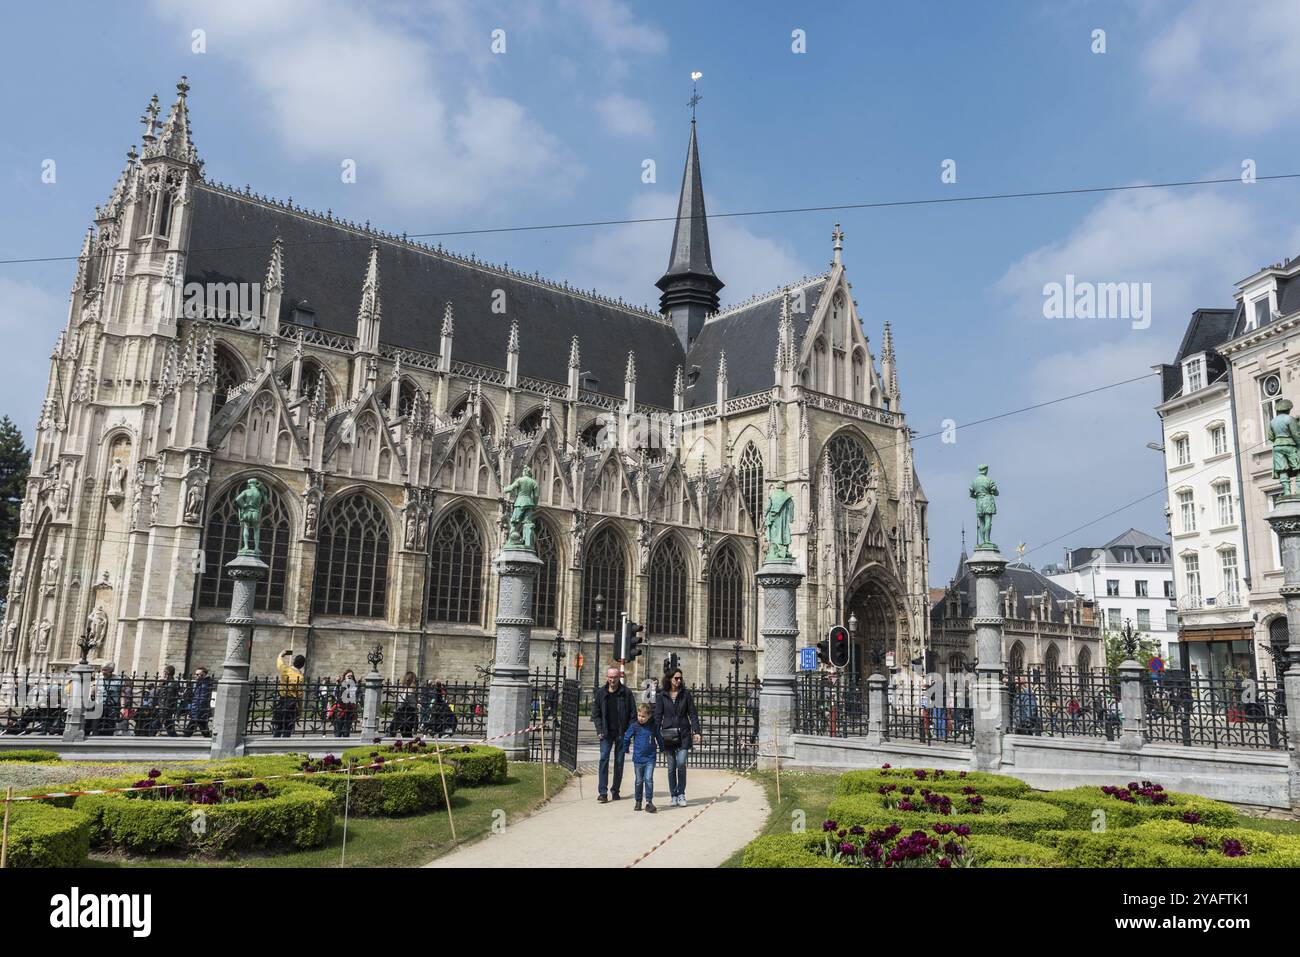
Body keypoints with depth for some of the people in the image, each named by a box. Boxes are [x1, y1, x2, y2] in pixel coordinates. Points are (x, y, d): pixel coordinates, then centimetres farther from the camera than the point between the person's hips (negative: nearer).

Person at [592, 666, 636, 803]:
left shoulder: (626, 692, -2)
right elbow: (596, 713, 6)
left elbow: (633, 713, 0)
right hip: (606, 733, 0)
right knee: (604, 759, -9)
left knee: (619, 762, 7)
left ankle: (615, 790, 19)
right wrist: (599, 730, -4)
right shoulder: (601, 692, 2)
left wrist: (629, 731, -8)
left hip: (622, 733, 0)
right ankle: (602, 792, -8)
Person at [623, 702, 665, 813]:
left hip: (650, 758, -1)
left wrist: (662, 748, 21)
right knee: (639, 781, 10)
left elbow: (659, 738, 13)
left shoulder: (653, 727, -2)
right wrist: (626, 749, 14)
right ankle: (638, 802, 23)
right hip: (638, 758, 1)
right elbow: (626, 737, 8)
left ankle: (649, 802, -6)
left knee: (649, 779, -11)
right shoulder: (634, 727, -4)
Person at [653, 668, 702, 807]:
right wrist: (656, 733, -7)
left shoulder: (685, 694, 4)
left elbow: (692, 714, 4)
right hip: (668, 735, 0)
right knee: (671, 767, 4)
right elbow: (658, 716, 3)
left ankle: (681, 794, 5)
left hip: (683, 734, 0)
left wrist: (696, 731, -6)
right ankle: (673, 795, 15)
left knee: (681, 763, -10)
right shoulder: (661, 696, 4)